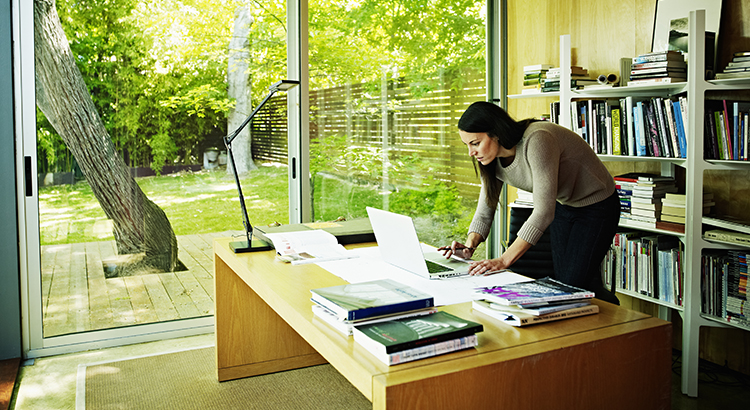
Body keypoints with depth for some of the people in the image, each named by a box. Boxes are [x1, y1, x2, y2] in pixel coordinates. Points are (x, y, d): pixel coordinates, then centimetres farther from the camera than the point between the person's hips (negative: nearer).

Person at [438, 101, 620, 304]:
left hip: (597, 206, -7)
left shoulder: (536, 141, -37)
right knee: (559, 279, 7)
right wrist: (469, 246, -25)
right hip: (563, 206, 7)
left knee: (572, 285, -10)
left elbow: (544, 211, -40)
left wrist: (503, 260, -43)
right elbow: (485, 210, -4)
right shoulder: (493, 159, -12)